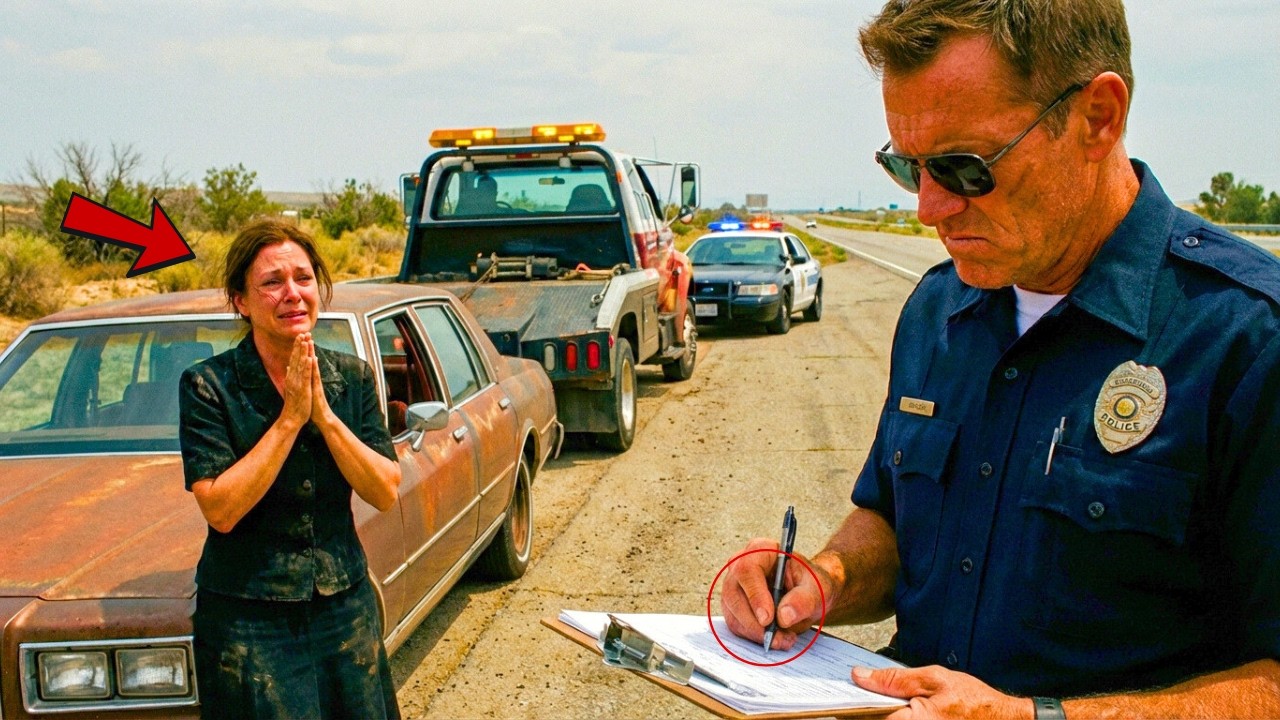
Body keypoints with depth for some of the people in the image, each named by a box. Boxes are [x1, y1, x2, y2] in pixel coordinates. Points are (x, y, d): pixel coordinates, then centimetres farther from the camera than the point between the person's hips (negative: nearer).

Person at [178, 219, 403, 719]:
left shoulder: (352, 377, 1)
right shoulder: (208, 386, -10)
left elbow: (386, 494, -6)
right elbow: (220, 509, -18)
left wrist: (324, 415, -16)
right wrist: (290, 418, -19)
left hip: (346, 604, 4)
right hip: (247, 619, -3)